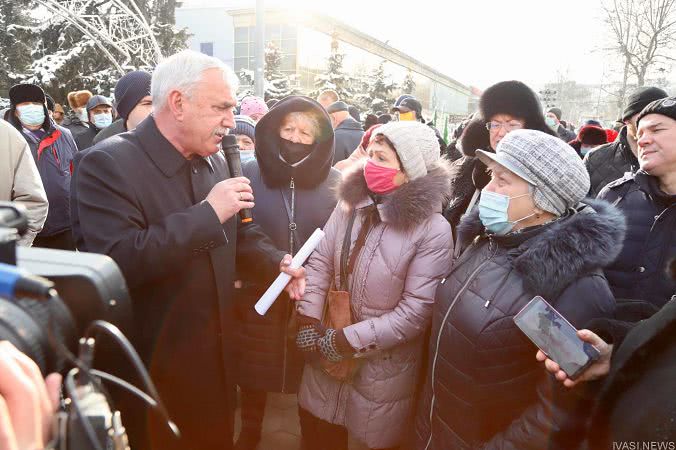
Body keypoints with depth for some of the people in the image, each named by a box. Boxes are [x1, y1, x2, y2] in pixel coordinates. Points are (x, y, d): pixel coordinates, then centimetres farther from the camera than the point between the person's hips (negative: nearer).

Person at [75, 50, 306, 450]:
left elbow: (241, 232, 13)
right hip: (156, 366, -6)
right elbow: (117, 263, -31)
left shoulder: (215, 160, 3)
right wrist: (207, 213, -29)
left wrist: (278, 262, -6)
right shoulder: (109, 163, -19)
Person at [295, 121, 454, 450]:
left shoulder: (432, 230, -19)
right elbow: (319, 263, -1)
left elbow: (416, 311, -19)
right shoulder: (351, 203, -4)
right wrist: (308, 322, -10)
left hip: (383, 363, -4)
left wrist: (349, 340, -18)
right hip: (328, 351, 4)